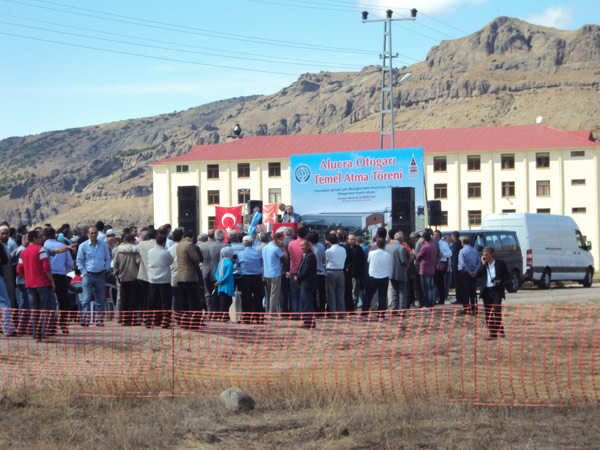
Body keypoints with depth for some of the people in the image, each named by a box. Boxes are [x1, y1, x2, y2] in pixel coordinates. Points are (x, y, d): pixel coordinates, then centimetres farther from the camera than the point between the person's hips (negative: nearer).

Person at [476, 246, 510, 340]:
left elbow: (507, 276, 6)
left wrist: (501, 281, -13)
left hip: (497, 291, -4)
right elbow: (477, 276, -1)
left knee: (497, 311, -14)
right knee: (488, 314, 4)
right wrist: (483, 264, -6)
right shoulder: (483, 265, 12)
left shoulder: (500, 263, 2)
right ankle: (492, 332, 11)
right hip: (486, 291, 4)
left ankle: (499, 330, -2)